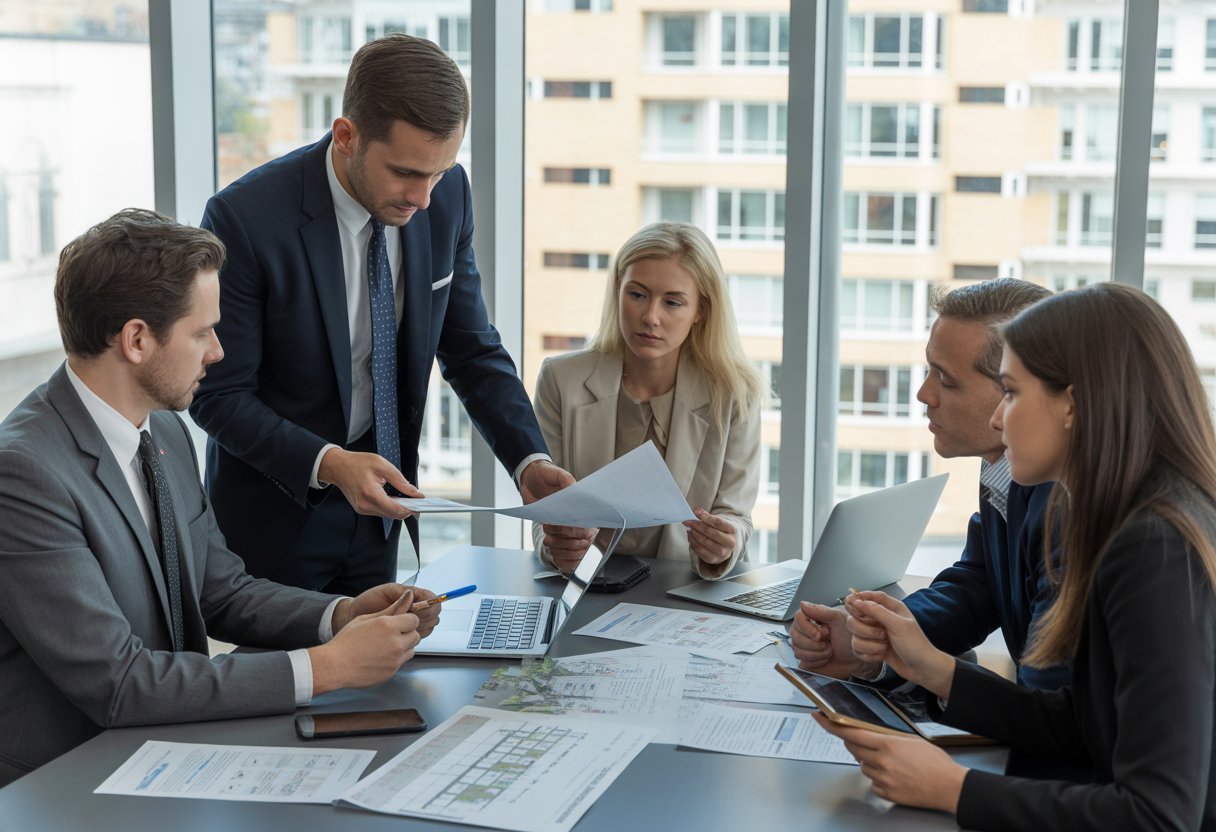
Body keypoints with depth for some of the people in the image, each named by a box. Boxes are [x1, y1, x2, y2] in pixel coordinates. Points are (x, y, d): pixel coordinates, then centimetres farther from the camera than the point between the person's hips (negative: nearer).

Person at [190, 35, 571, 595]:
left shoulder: (446, 194, -9)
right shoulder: (246, 218, -24)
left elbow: (471, 349, 0)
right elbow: (217, 395, -17)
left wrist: (530, 462, -14)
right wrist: (327, 463, -30)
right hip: (275, 520, -4)